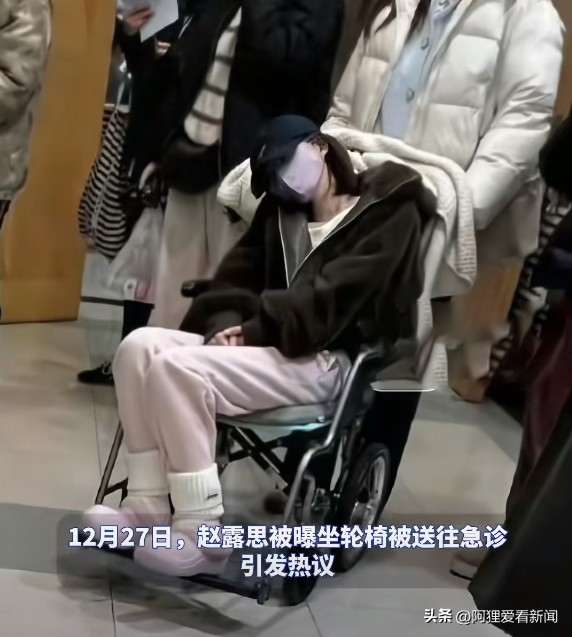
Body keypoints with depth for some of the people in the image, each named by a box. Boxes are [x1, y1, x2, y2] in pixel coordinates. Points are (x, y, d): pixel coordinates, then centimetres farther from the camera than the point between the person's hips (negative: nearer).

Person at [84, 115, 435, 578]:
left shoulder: (389, 212, -1)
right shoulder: (278, 212, 21)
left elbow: (328, 302, -13)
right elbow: (234, 278, 12)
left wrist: (254, 329, -15)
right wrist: (228, 323, -10)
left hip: (330, 361, -7)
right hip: (267, 344, 8)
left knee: (177, 367, -26)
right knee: (140, 347, -14)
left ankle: (203, 537, -21)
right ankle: (147, 509, -14)